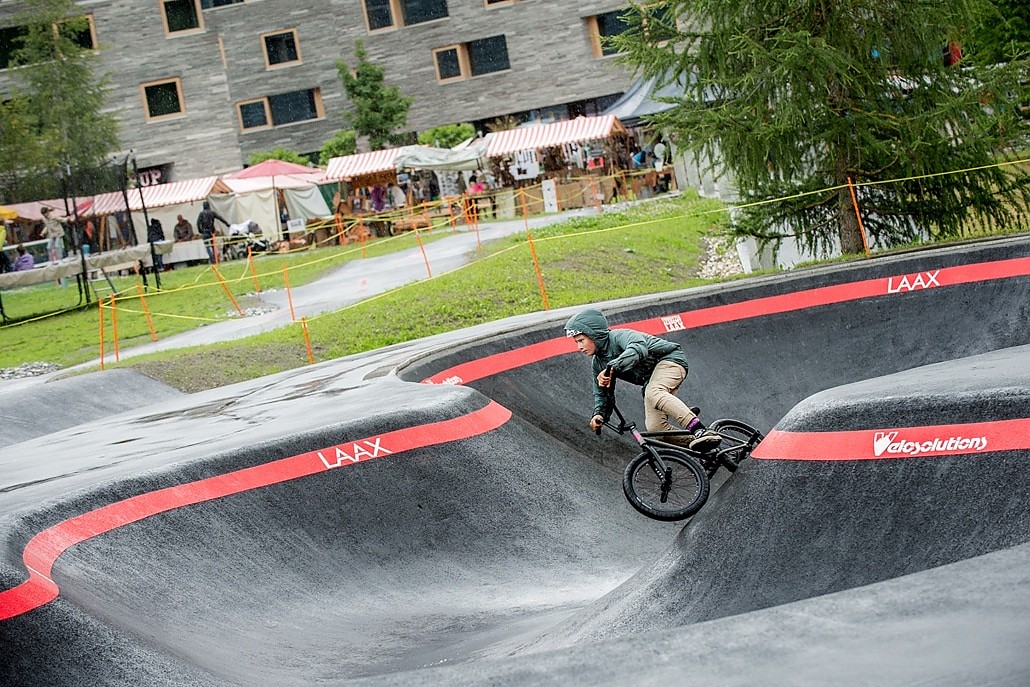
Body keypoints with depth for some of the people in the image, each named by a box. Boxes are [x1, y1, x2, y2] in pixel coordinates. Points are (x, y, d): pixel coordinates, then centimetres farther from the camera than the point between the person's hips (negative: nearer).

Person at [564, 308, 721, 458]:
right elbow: (602, 393, 13)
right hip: (651, 380, 8)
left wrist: (612, 368, -50)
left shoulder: (619, 336, -19)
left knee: (653, 393, -40)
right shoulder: (598, 363, 7)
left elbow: (639, 349, -40)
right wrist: (599, 415, -8)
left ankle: (700, 430, -51)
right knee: (655, 427, -16)